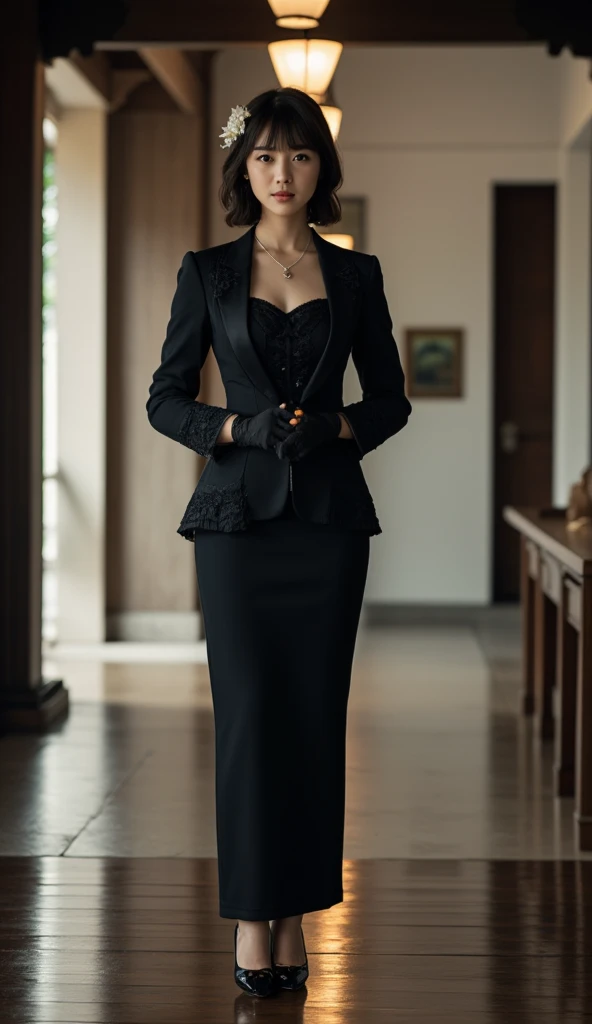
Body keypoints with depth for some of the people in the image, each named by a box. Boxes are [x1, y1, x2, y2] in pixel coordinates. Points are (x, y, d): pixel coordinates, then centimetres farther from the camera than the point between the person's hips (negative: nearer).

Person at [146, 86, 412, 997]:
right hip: (239, 513, -1)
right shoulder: (208, 272, 4)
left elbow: (390, 399, 12)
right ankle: (252, 921, 2)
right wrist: (239, 428, -12)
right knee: (249, 711, -5)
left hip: (329, 517, 1)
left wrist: (336, 428, -8)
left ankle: (297, 916, 11)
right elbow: (165, 398, 5)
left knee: (316, 714, 1)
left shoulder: (355, 275, 8)